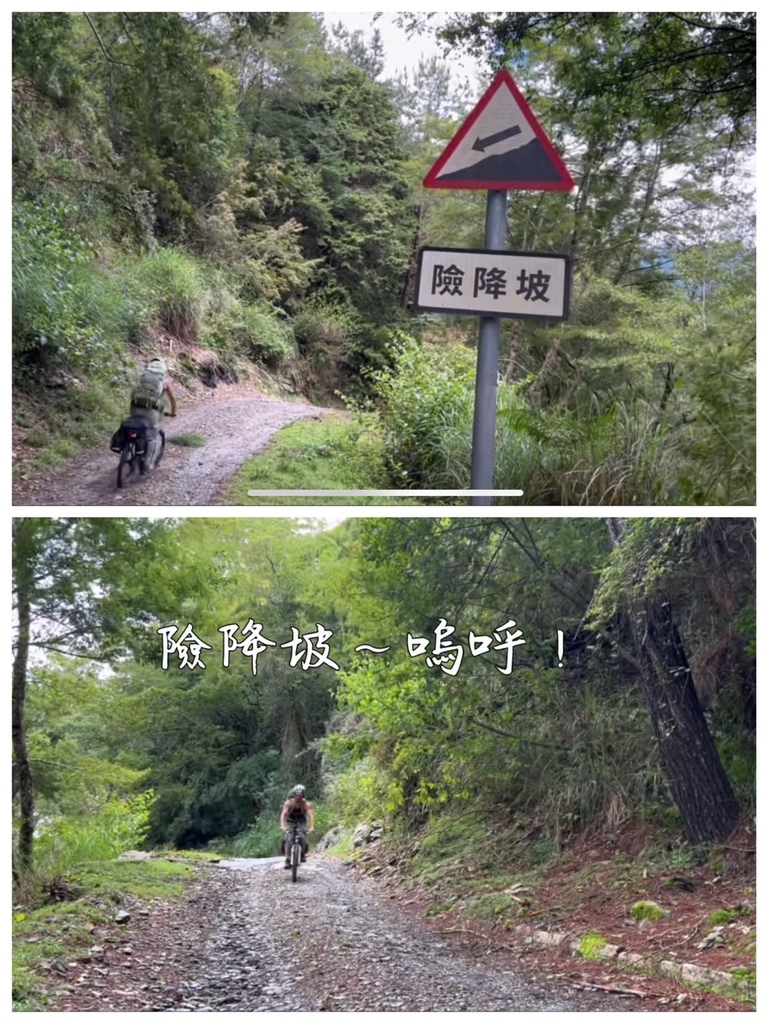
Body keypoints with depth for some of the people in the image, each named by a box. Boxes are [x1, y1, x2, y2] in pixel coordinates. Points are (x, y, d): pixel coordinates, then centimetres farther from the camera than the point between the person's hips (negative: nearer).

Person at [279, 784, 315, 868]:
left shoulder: (306, 804, -24)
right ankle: (287, 860, -16)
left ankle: (303, 854, 5)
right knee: (288, 839, -20)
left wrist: (311, 827, -51)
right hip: (290, 823, 0)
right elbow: (283, 814, -35)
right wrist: (282, 826, -52)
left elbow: (311, 815, -35)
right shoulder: (288, 803, -24)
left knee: (302, 838, -21)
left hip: (301, 823, 0)